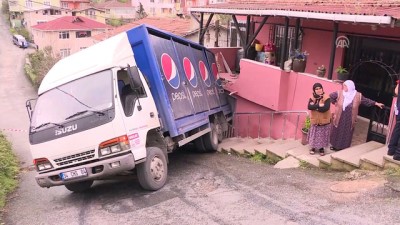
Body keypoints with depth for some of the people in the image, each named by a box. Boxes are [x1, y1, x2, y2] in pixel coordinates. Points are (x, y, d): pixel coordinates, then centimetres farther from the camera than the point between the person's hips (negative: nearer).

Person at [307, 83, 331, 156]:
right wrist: (319, 105, -25)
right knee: (314, 135, 11)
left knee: (322, 135, 9)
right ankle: (313, 147, 28)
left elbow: (325, 108, -26)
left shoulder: (326, 98, -14)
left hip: (324, 121, -2)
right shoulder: (312, 98, -3)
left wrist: (314, 107, -19)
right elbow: (309, 107, -18)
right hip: (315, 120, 2)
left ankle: (321, 148, 26)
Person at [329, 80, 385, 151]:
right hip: (339, 118, 0)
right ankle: (335, 145, 26)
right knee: (337, 132, 10)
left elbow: (366, 101, 4)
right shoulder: (339, 93, -7)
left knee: (347, 133, 8)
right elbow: (330, 96, 3)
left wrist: (376, 103, 2)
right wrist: (335, 103, 3)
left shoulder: (357, 95, -6)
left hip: (349, 119, 0)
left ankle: (344, 147, 20)